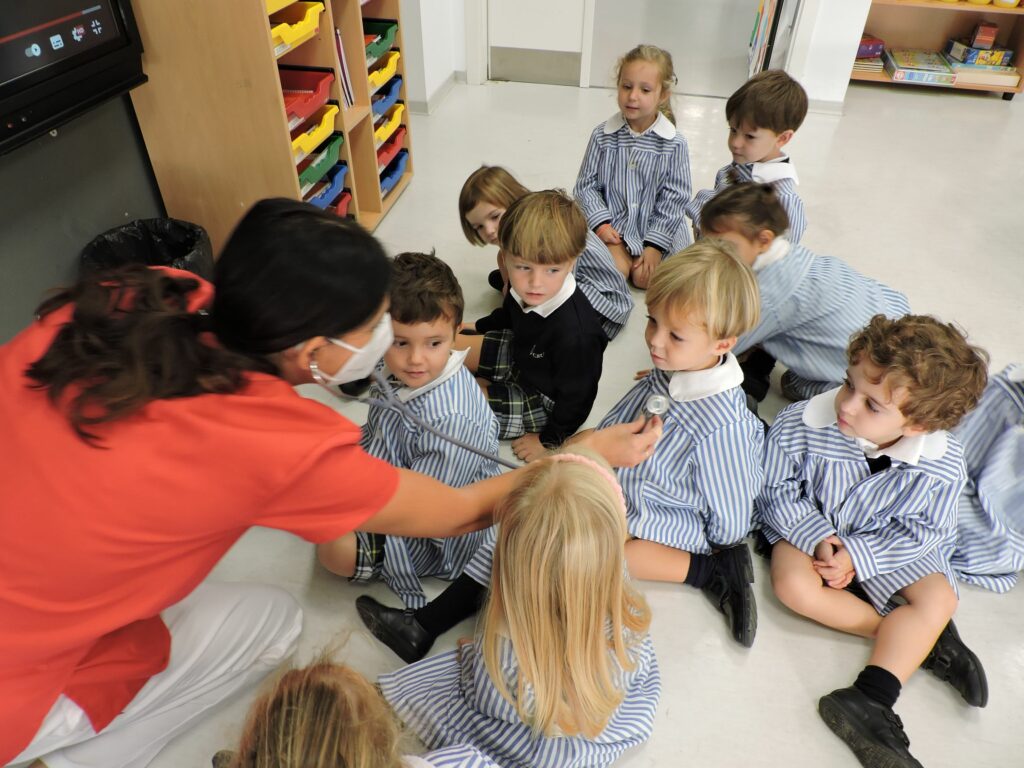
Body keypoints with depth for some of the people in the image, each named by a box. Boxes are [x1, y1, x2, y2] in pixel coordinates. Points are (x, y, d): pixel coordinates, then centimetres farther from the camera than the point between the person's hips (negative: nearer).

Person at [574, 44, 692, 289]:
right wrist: (601, 224, -12)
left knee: (645, 278, -15)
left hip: (658, 231, 0)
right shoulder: (603, 135, -3)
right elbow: (586, 185, 0)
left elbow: (673, 200, -6)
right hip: (613, 226, 0)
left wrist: (654, 246, -12)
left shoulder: (674, 144, -8)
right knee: (617, 269, -23)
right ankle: (625, 255, 9)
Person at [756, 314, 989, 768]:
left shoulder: (941, 466, -23)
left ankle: (871, 698, -20)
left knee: (939, 598, -19)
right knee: (793, 584, -27)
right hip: (811, 530, -1)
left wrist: (857, 555, -24)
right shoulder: (800, 427, -27)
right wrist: (819, 539, -24)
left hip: (888, 545, 1)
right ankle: (919, 640, -14)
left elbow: (920, 530, -12)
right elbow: (776, 491, -14)